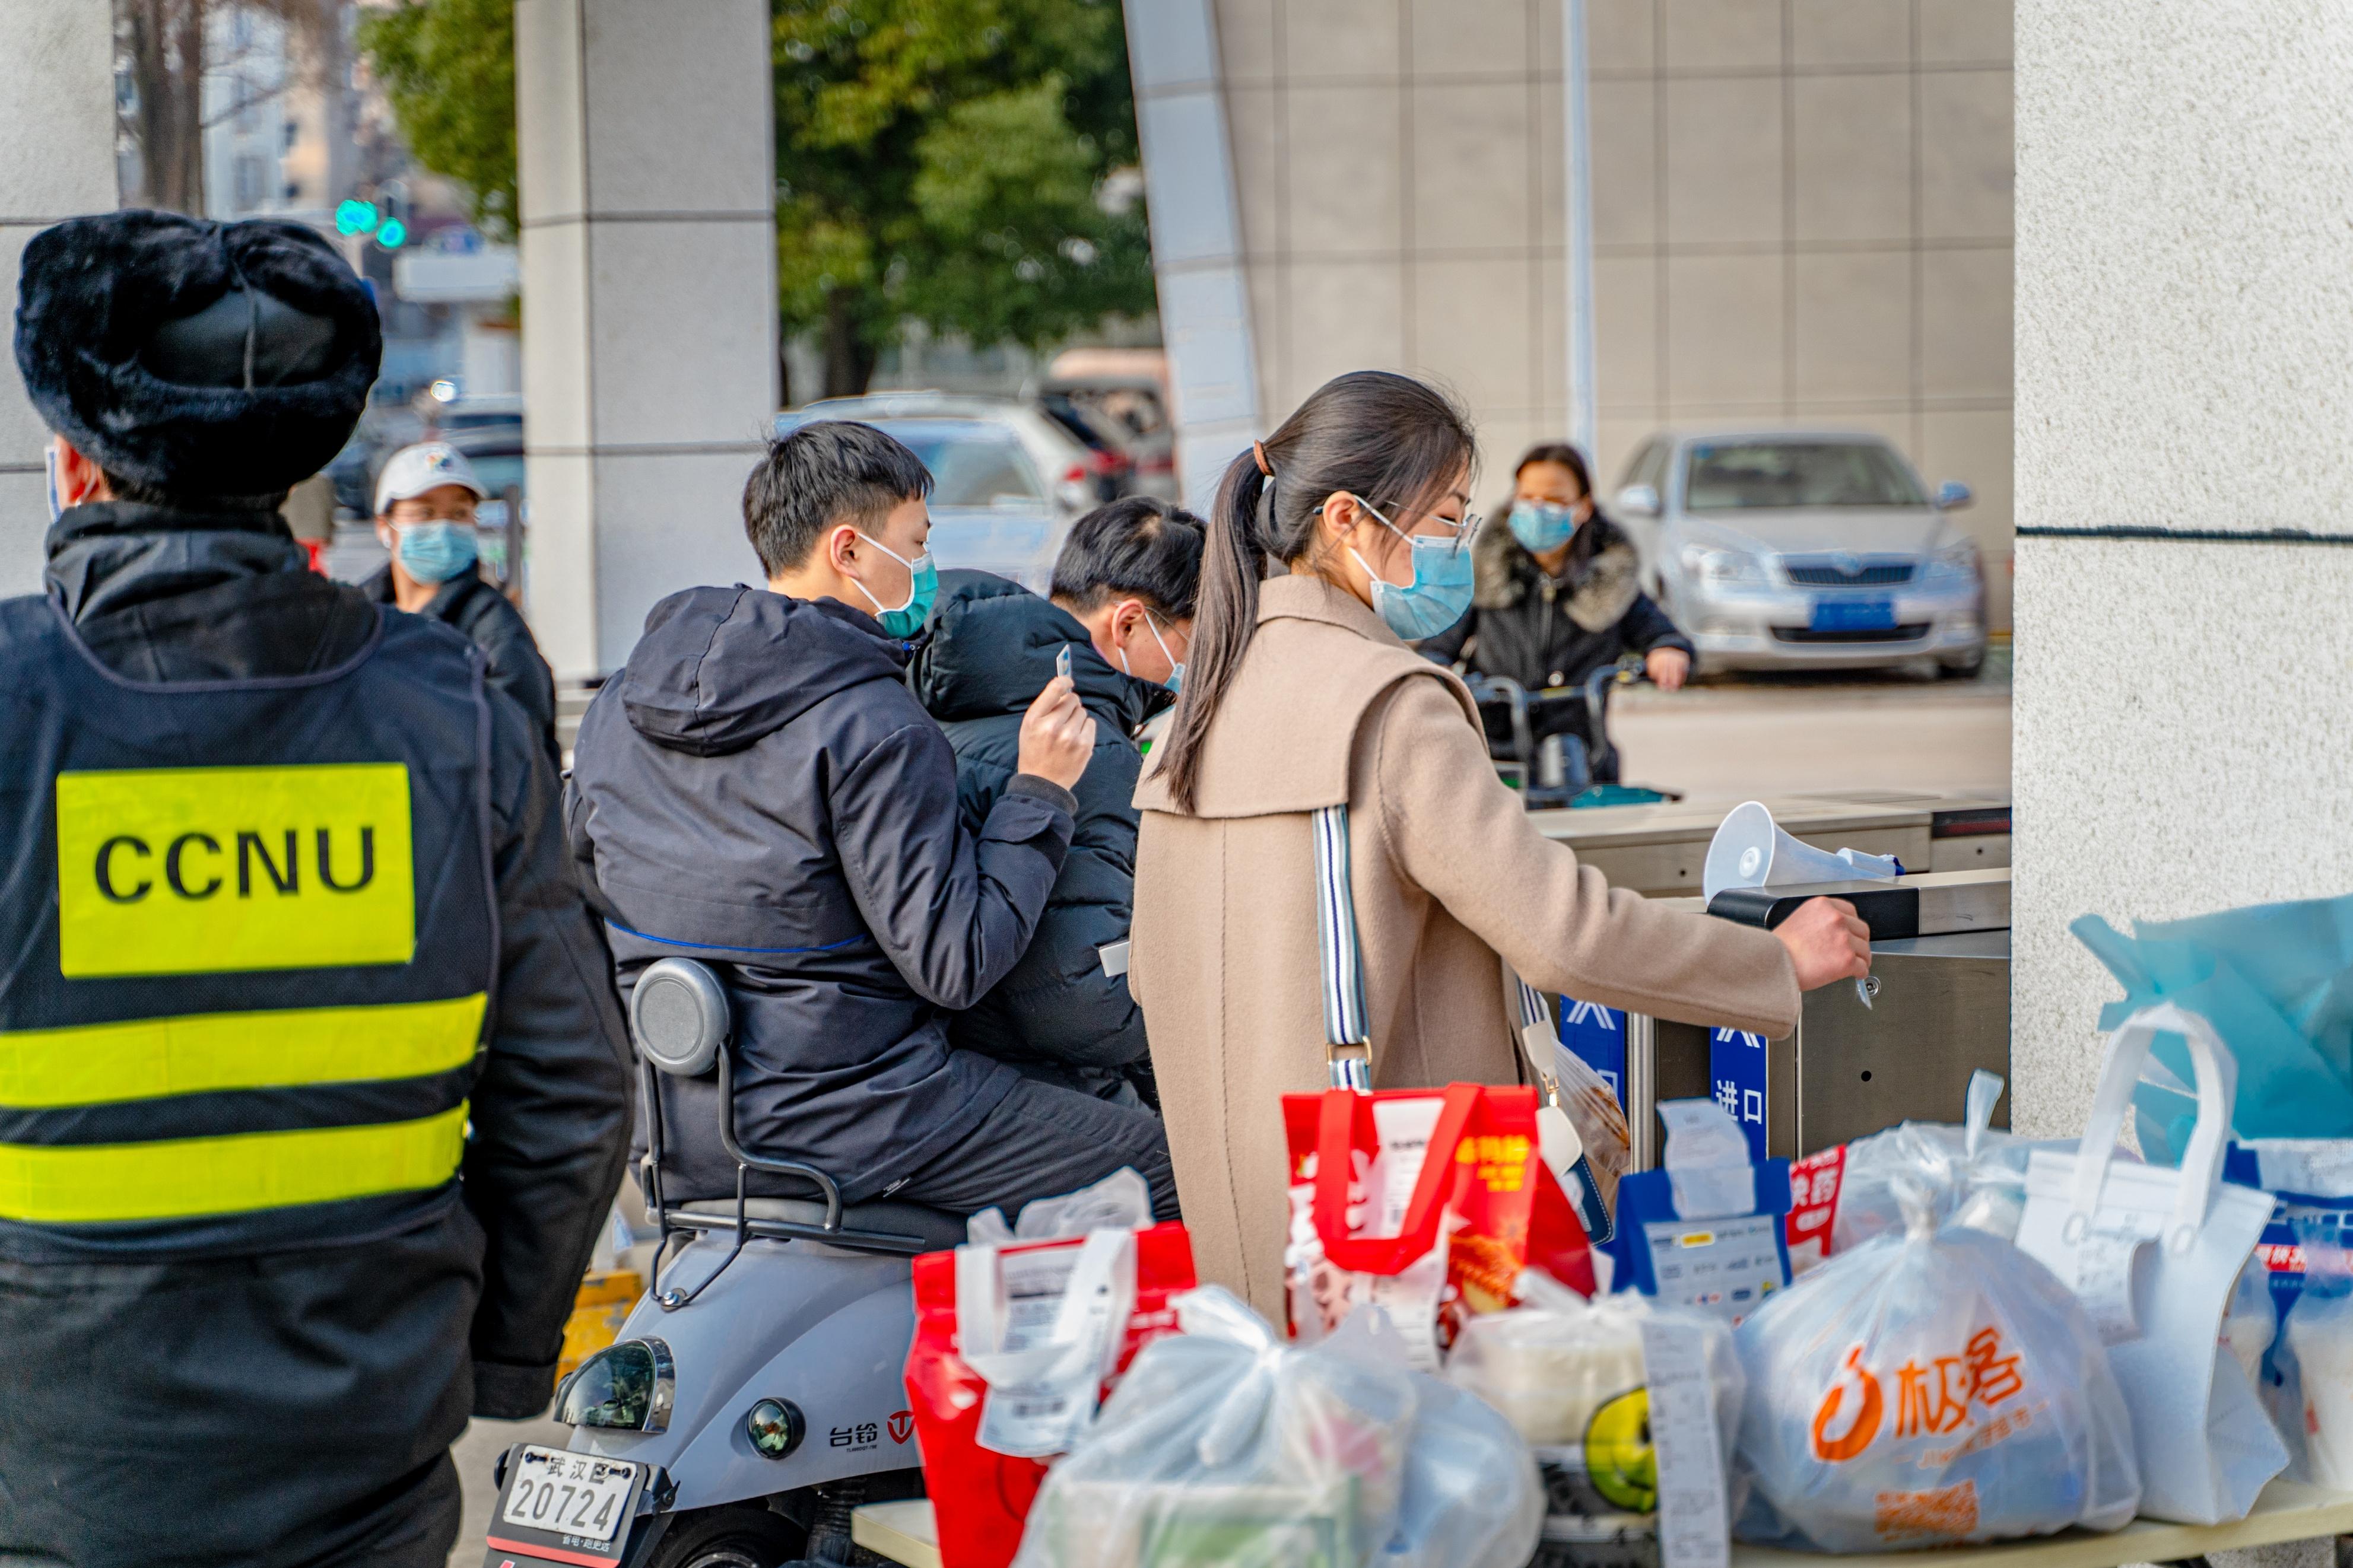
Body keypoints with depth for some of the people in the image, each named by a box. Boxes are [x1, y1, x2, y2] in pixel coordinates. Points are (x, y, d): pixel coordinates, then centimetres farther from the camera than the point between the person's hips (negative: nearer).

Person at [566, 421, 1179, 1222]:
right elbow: (953, 963, -18)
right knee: (1156, 1154, 2)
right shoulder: (876, 730, -18)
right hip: (842, 1125, -8)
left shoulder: (619, 703, 6)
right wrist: (1039, 792, -9)